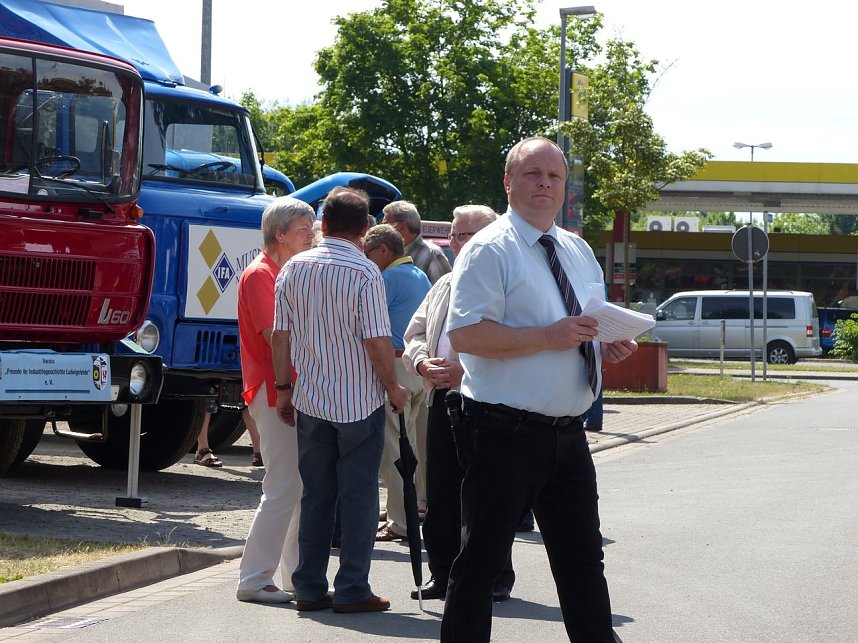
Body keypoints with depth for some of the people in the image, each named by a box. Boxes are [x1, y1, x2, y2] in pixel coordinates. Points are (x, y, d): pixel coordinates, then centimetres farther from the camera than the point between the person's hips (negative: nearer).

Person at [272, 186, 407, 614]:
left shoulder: (293, 269, 2)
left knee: (315, 495, 11)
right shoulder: (364, 273, -13)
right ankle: (352, 590, 2)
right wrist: (393, 387, 0)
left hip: (310, 401, 5)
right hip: (360, 402, -5)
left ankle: (310, 587, 13)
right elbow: (378, 342, -15)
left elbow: (281, 335, 5)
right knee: (358, 498, 2)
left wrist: (283, 387, 15)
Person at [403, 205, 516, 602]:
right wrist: (423, 364, -2)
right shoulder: (445, 285, 19)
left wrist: (464, 370, -20)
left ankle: (496, 578, 8)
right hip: (442, 399, 7)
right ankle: (443, 574, 16)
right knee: (440, 492, 8)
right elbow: (415, 333, 20)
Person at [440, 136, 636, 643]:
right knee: (483, 558, -1)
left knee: (584, 556, 14)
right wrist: (548, 337, -24)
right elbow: (465, 334, -20)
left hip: (568, 434, 7)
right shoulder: (490, 250, -9)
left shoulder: (579, 251, 15)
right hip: (506, 434, -7)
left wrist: (610, 346, 3)